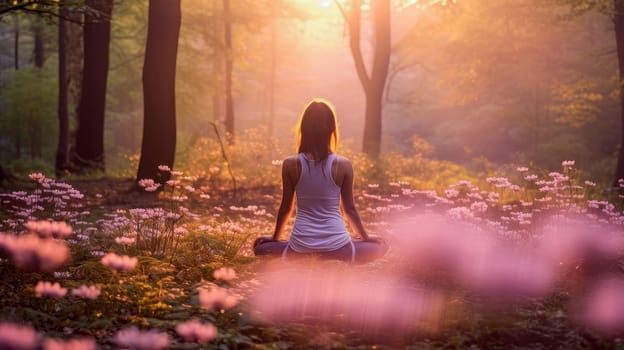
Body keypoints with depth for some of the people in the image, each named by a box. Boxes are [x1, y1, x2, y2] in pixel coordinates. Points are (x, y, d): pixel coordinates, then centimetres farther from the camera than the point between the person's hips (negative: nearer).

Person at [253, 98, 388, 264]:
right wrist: (366, 237, 21)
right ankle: (337, 262, 0)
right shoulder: (343, 165, -5)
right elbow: (349, 208, 4)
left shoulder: (290, 164, -4)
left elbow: (285, 207, 6)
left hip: (301, 247, 0)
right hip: (336, 247, 0)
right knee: (381, 246, 25)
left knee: (260, 247, 28)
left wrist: (275, 237, 24)